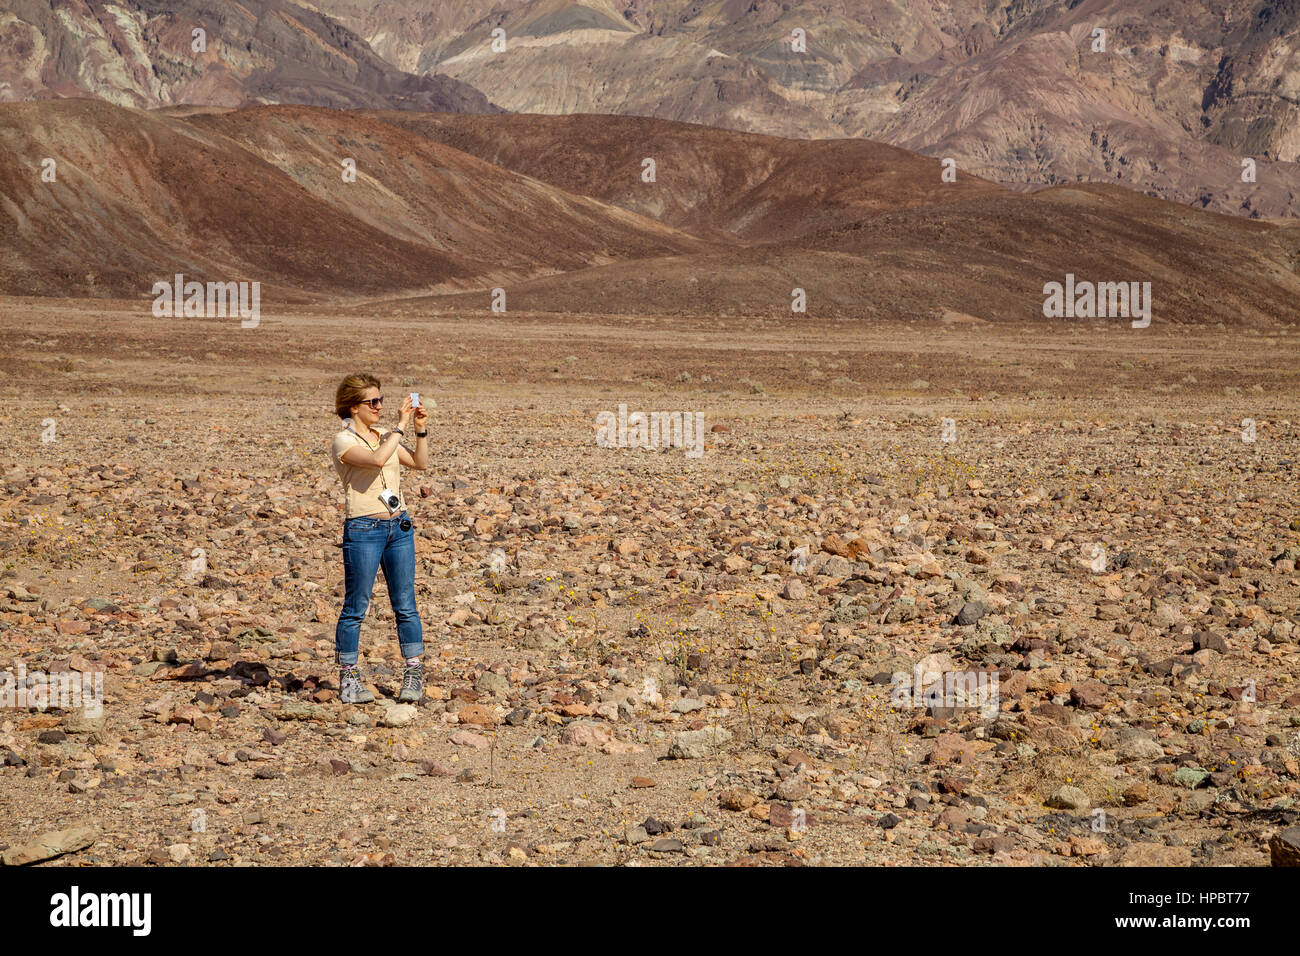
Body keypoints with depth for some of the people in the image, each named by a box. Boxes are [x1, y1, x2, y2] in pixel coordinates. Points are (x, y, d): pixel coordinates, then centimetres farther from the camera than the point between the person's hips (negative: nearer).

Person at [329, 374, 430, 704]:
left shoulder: (384, 436, 14)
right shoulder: (343, 442, -7)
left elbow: (420, 463, 18)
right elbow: (377, 459, -25)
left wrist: (421, 429, 5)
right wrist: (400, 426, -19)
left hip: (399, 527, 6)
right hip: (363, 529, -6)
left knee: (405, 605, 4)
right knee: (356, 608, 0)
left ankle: (414, 677, 8)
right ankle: (348, 680, 8)